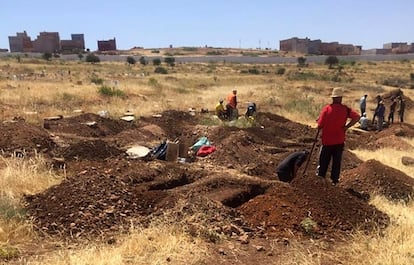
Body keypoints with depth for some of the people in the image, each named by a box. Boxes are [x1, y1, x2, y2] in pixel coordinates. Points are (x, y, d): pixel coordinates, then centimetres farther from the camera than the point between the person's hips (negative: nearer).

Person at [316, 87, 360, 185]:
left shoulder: (326, 108, -11)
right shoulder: (345, 109, -6)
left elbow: (320, 125, -12)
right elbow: (357, 117, -18)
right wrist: (346, 127, -11)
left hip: (327, 140, -1)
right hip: (339, 140, 1)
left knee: (324, 160, 13)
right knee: (337, 161, 13)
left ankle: (320, 177, 22)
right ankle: (335, 179, 19)